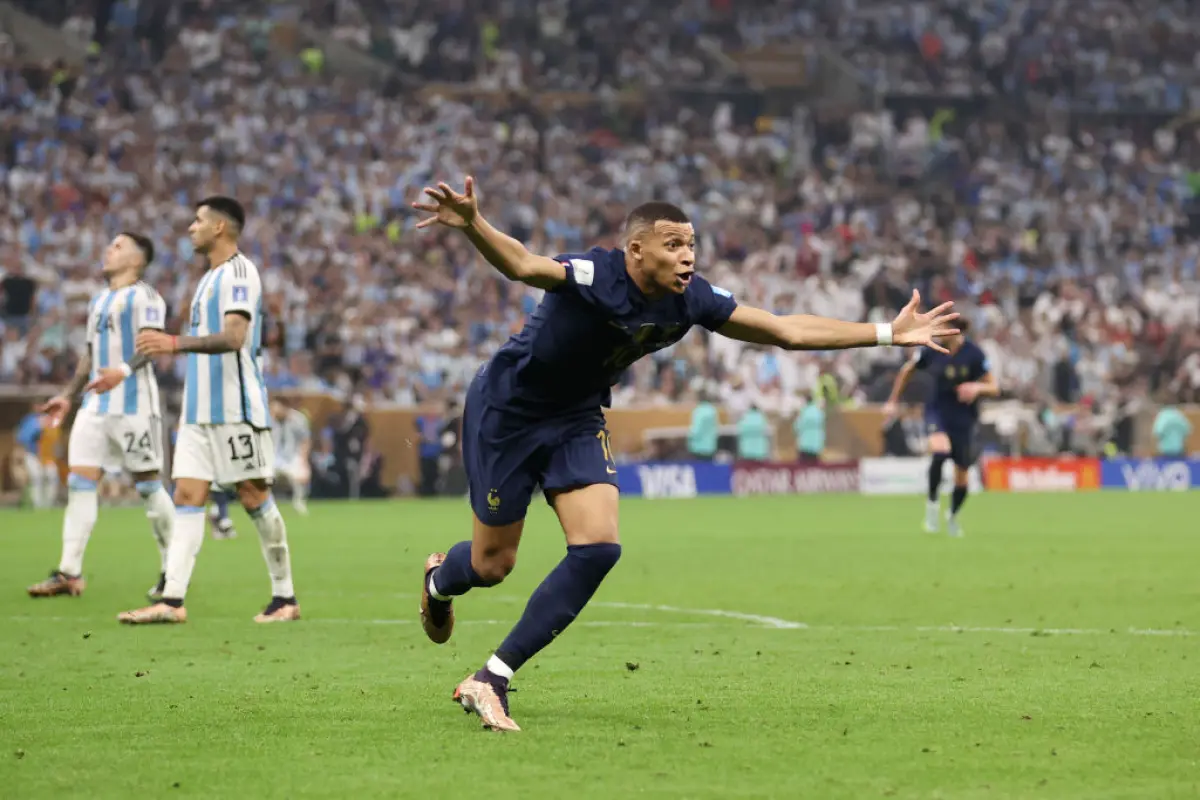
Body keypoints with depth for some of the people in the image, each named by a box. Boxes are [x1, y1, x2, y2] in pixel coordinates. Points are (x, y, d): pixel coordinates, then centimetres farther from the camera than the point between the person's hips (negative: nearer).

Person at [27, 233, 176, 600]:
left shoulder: (143, 296, -5)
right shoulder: (98, 302, 22)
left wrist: (123, 371, -36)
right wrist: (68, 397, 24)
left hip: (134, 405, -8)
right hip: (95, 406, 8)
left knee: (148, 485, -3)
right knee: (79, 482, -3)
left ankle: (173, 571, 8)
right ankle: (69, 573, -5)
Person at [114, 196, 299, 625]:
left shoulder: (238, 272, -10)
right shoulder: (211, 277, 20)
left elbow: (234, 337, -23)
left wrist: (175, 342, -32)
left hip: (236, 408, -9)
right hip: (201, 408, 9)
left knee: (254, 497, -4)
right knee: (186, 496, 0)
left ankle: (285, 597, 4)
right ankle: (172, 600, -6)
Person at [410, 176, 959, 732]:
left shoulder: (689, 301, -12)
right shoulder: (595, 277, -31)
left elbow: (787, 331, -4)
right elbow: (521, 265, -51)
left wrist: (889, 334, -6)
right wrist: (471, 225, -73)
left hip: (577, 420, 6)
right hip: (506, 410, -6)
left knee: (598, 548, -13)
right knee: (493, 565, 3)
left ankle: (492, 679, -6)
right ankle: (439, 581, 44)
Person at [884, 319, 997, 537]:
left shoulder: (973, 354, -16)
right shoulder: (931, 351, -10)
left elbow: (994, 388, -12)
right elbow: (907, 371, 9)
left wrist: (977, 388, -34)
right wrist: (892, 402, 10)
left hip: (964, 417, 0)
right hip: (937, 410, 0)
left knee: (962, 474, 9)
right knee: (939, 451, -31)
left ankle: (953, 516, 37)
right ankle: (933, 503, -12)